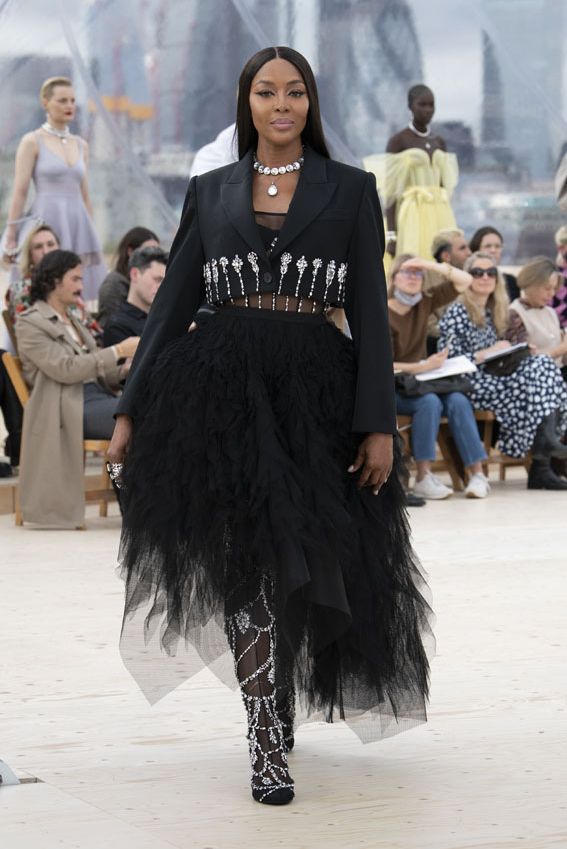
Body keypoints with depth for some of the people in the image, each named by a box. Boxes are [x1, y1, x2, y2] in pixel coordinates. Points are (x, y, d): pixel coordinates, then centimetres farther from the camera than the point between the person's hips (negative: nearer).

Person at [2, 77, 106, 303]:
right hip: (47, 221, -5)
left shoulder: (80, 145, 15)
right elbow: (20, 192, -4)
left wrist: (92, 234, 16)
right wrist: (10, 238, -8)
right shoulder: (32, 142, -1)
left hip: (78, 224, 5)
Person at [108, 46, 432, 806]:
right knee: (249, 559, -7)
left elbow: (371, 312, 1)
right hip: (223, 388, 0)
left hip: (315, 391, 0)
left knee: (299, 563, 5)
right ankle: (270, 740, -4)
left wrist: (379, 423, -7)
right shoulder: (211, 192, 10)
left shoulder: (351, 190, 6)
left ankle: (273, 720, 25)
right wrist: (131, 410, 3)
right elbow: (173, 302, 9)